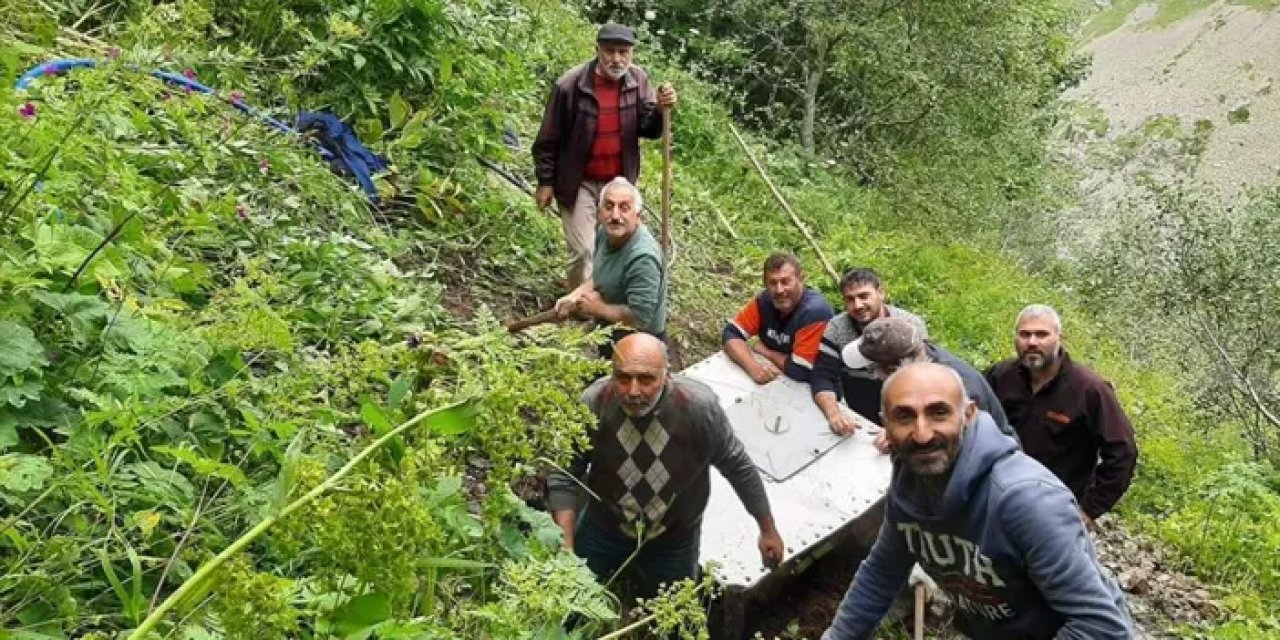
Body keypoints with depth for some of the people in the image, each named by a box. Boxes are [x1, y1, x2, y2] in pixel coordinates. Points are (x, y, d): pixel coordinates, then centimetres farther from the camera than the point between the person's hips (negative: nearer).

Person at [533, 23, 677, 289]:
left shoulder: (638, 79, -8)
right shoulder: (571, 84, -19)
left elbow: (647, 129, -7)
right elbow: (549, 138, -10)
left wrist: (660, 109, -28)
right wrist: (545, 182, -7)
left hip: (620, 181, 4)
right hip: (579, 182, -4)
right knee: (583, 251, -4)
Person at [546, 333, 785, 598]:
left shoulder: (699, 406, -31)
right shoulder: (592, 404, -27)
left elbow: (738, 467, -15)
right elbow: (564, 475, -13)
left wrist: (768, 529, -4)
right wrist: (566, 548, -20)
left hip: (674, 537, -1)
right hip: (604, 526, 1)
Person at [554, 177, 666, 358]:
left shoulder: (642, 258, -32)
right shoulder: (606, 232, -5)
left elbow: (639, 318, -34)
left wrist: (598, 308, -20)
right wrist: (575, 295, -3)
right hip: (610, 333, 8)